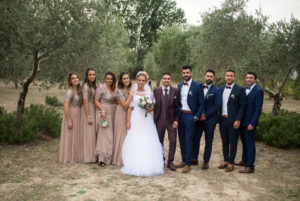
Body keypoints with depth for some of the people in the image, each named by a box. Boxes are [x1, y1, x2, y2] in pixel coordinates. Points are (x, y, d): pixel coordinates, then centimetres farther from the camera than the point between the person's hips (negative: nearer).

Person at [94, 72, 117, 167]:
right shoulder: (101, 88, -10)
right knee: (104, 134, -10)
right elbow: (96, 100, -11)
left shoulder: (113, 88, 11)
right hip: (104, 113, -7)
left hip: (112, 113, 7)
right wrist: (102, 110, -20)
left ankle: (107, 157, 19)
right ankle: (101, 158, -7)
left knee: (110, 135, 10)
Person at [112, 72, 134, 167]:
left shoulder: (130, 89, 8)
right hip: (122, 115, -7)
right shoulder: (119, 90, -13)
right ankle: (121, 160, 11)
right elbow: (125, 105, -19)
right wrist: (131, 95, -14)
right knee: (122, 136, 0)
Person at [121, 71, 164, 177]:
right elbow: (129, 108, 3)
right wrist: (128, 122, -4)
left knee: (148, 143, -3)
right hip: (135, 120, -1)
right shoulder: (132, 92, 6)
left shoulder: (149, 93, 11)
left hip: (147, 120, 2)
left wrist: (149, 109, -9)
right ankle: (135, 166, 2)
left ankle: (148, 166, 5)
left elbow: (153, 106, 14)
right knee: (134, 143, -5)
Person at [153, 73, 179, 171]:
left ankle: (170, 162, 10)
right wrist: (154, 119, -2)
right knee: (159, 141, 10)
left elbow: (178, 107, -1)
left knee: (173, 141, -3)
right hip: (159, 120, 1)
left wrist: (176, 120, -8)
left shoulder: (176, 91, 0)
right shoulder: (156, 91, 3)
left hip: (171, 121, -1)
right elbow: (154, 105, 3)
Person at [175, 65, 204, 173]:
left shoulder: (197, 86, -5)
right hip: (180, 115, 5)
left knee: (188, 140, -4)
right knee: (181, 139, 10)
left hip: (190, 116, -5)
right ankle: (184, 161, 22)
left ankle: (188, 164, 3)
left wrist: (196, 117, -10)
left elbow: (201, 103, -5)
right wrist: (177, 114, 7)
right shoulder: (179, 85, 12)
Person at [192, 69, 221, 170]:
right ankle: (194, 159, 21)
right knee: (195, 139, 7)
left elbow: (217, 106, -11)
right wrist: (199, 114, -8)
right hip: (199, 118, 3)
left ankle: (206, 162, 16)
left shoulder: (216, 90, -4)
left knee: (208, 141, 6)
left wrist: (205, 115, -14)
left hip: (210, 120, -3)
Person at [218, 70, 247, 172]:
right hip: (222, 120, 5)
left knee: (233, 142, 4)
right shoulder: (221, 88, 8)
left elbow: (242, 106, -9)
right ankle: (225, 161, 27)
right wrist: (219, 116, 5)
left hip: (233, 121, -5)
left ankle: (231, 163, 14)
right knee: (224, 142, 14)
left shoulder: (240, 90, -7)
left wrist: (238, 120, -15)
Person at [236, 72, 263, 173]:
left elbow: (258, 108, -17)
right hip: (242, 121, 8)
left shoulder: (258, 91, -12)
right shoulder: (245, 90, 12)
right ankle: (244, 161, 33)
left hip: (250, 122, -7)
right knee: (244, 142, 18)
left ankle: (250, 167, 5)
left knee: (250, 143, -2)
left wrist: (252, 123, -20)